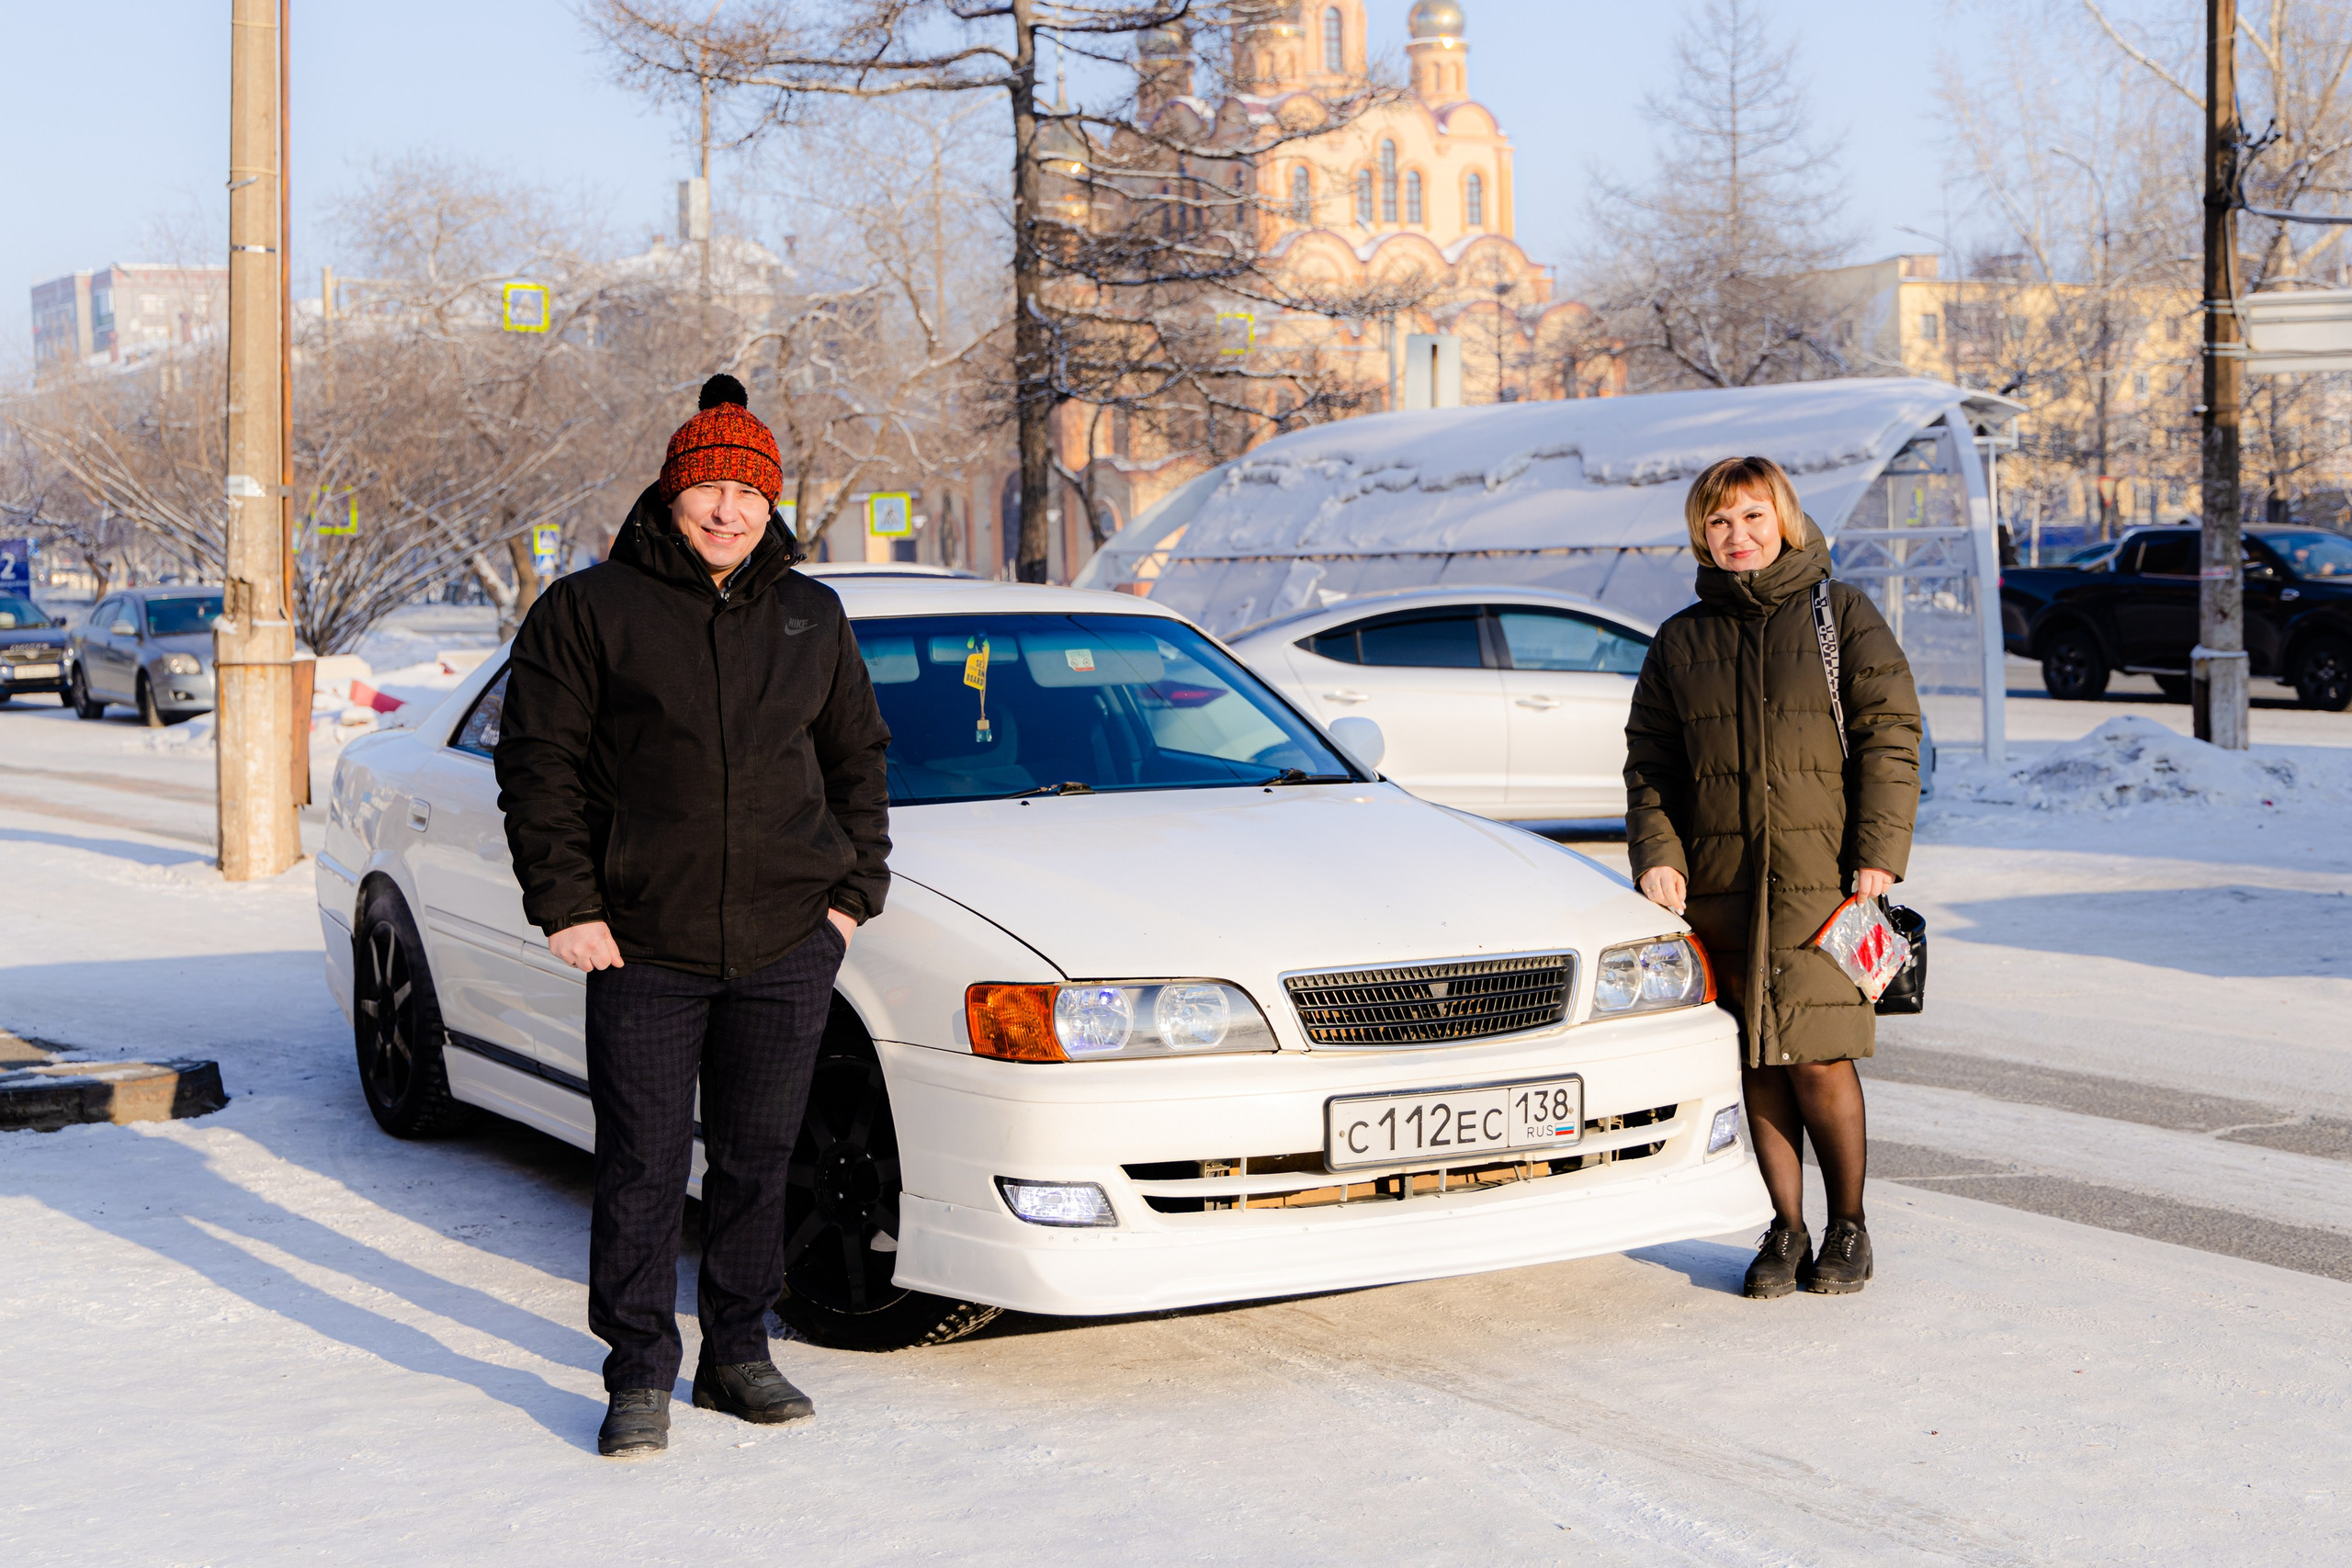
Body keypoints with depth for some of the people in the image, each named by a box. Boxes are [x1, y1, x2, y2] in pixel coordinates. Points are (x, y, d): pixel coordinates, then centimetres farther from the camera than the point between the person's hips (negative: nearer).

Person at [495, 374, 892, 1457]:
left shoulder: (811, 618, 12)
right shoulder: (589, 612, 0)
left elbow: (857, 760, 18)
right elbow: (538, 765, -1)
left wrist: (853, 892, 8)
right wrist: (565, 905, -8)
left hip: (787, 943, 3)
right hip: (643, 948, -3)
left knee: (758, 1160, 11)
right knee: (642, 1169, 0)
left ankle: (738, 1354, 25)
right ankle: (639, 1378, 11)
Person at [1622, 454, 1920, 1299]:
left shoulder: (1842, 617, 4)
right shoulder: (1680, 642, 13)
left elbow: (1889, 735, 1)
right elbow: (1649, 762, 15)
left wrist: (1879, 853, -8)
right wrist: (1656, 852, -1)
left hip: (1822, 879, -3)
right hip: (1719, 884, 3)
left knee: (1818, 1058, -7)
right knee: (1758, 1064, 5)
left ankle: (1848, 1225, 12)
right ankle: (1786, 1230, 17)